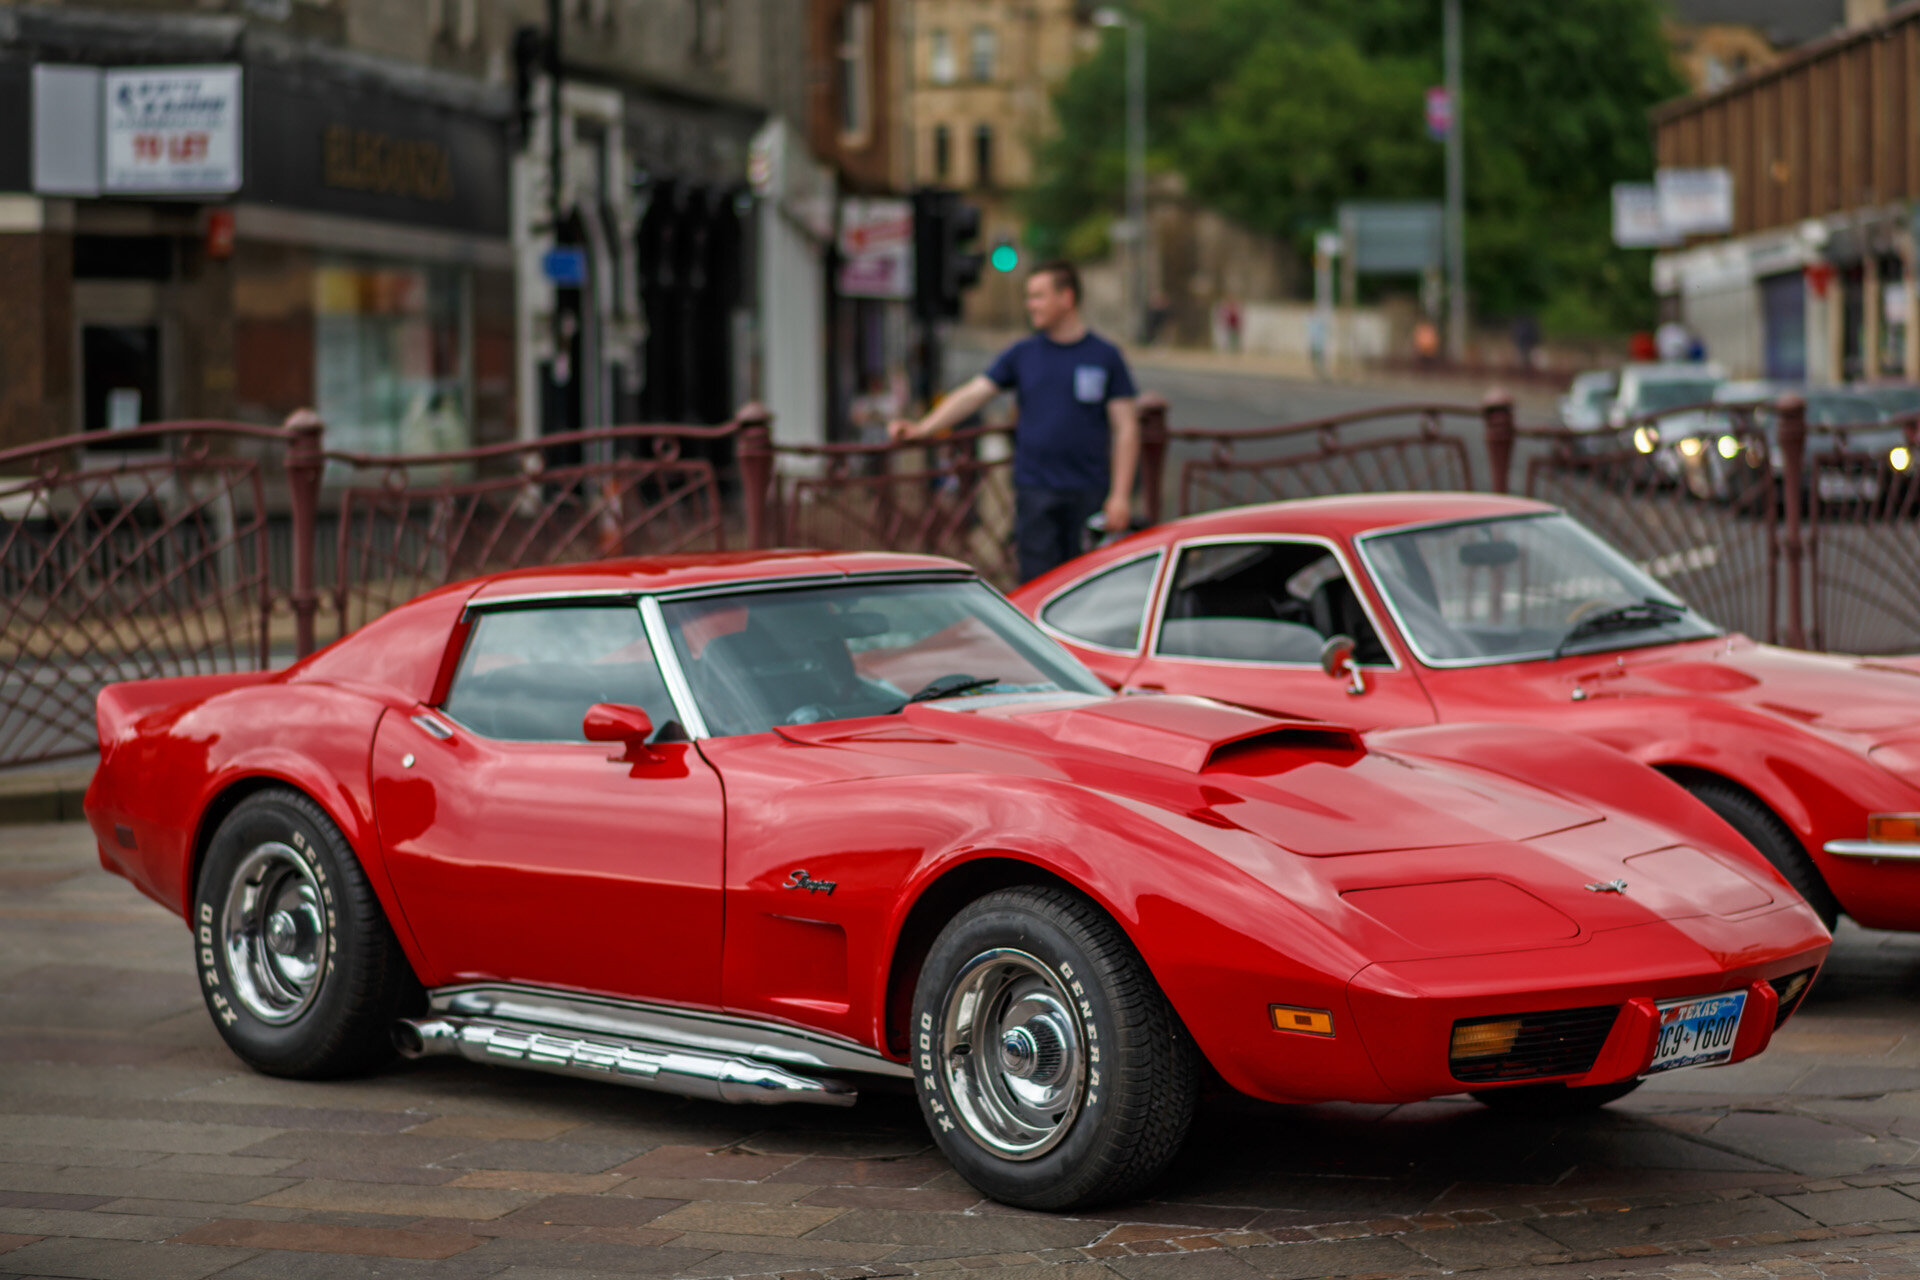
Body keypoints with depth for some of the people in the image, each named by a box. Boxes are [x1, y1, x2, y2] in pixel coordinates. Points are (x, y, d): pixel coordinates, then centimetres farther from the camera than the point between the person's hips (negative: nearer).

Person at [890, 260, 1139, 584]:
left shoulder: (1105, 356, 2)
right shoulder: (1022, 354, 8)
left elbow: (1125, 428, 1)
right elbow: (973, 393, 4)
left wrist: (1120, 494, -6)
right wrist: (922, 428, -9)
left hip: (1088, 492, -1)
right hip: (1035, 490, 1)